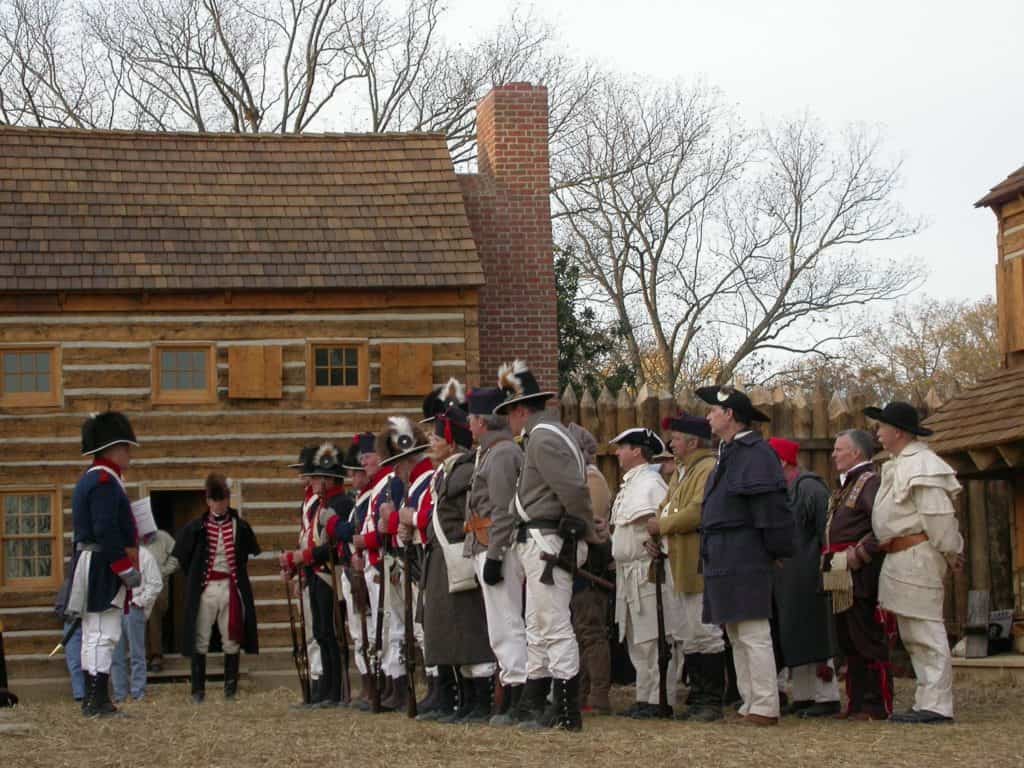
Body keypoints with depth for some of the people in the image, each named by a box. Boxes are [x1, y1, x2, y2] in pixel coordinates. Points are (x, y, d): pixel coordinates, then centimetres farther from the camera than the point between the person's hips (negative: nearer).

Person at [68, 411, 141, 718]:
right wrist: (128, 570, -19)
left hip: (90, 567, 11)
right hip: (104, 569, -11)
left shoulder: (90, 480, 18)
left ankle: (92, 701, 14)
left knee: (94, 635, 11)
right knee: (104, 634, -11)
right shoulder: (105, 482, -15)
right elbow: (106, 531, -22)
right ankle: (98, 702, -12)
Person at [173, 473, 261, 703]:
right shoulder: (196, 528, 0)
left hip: (231, 587, 1)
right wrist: (194, 577, 8)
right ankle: (198, 690, 6)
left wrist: (238, 574, 12)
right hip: (204, 589, -1)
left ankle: (230, 688, 10)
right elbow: (181, 555, 10)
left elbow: (253, 553, 17)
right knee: (200, 641, 0)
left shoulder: (240, 527, 4)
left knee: (231, 640, 3)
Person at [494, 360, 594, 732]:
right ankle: (535, 707, 20)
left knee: (555, 628, -9)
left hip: (548, 543, -11)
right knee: (538, 630, 14)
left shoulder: (543, 438, -13)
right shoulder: (551, 433, 19)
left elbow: (574, 489, -22)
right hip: (541, 545, 11)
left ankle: (567, 713, -8)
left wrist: (584, 531, -11)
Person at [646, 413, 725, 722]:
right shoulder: (683, 472, 22)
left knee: (704, 633, -8)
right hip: (684, 568, 10)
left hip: (701, 567, -10)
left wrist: (662, 525, -11)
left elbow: (699, 512, -22)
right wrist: (658, 525, 5)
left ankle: (712, 701, -3)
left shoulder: (708, 469, -10)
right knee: (689, 637, 11)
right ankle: (697, 699, 16)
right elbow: (670, 510, 27)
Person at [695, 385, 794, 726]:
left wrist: (776, 551, -13)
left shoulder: (755, 453, -12)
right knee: (738, 637, 13)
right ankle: (750, 705, 18)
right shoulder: (728, 454, 18)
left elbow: (771, 508, -16)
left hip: (745, 559, -10)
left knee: (754, 635, -8)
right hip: (724, 562, 10)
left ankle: (765, 708, -6)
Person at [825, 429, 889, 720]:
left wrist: (859, 554, -21)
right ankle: (857, 702, 18)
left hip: (861, 577, -10)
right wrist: (830, 561, 15)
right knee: (849, 643, 13)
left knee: (869, 641, -6)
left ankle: (877, 706, -3)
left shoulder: (870, 483, -10)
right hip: (843, 579, 10)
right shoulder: (846, 487, 21)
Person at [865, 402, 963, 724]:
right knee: (913, 635, 13)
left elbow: (938, 515, -18)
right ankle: (928, 701, 17)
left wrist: (951, 553, -13)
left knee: (926, 631, -10)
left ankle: (936, 706, -10)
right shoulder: (900, 464, 19)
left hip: (916, 554, -11)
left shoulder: (920, 465, -15)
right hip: (901, 558, 11)